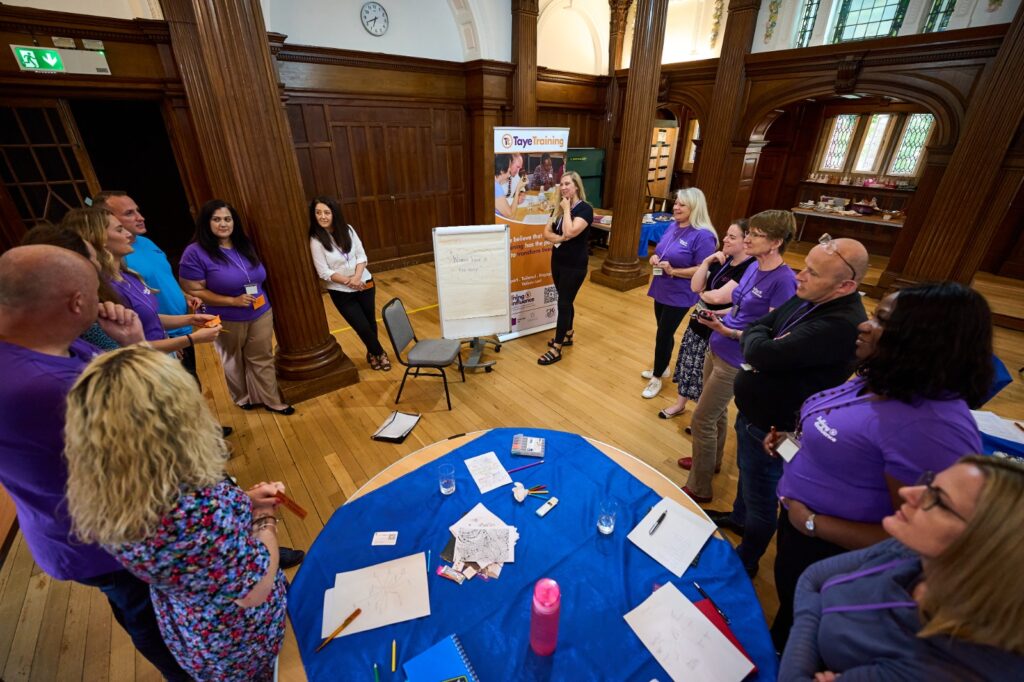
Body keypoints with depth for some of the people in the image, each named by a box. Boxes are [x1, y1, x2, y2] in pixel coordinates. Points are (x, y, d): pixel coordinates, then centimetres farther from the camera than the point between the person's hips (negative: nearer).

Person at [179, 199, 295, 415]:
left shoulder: (244, 245, 4)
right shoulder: (195, 253, -15)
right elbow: (193, 291, -16)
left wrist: (260, 295, 3)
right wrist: (233, 301, -22)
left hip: (261, 314, 4)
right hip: (228, 321, -4)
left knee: (262, 359, 10)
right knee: (234, 362, 17)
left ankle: (270, 400, 22)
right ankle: (244, 398, 37)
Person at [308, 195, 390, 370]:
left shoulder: (347, 230, -4)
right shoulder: (316, 240, -14)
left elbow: (361, 255, -3)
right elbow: (324, 273, -14)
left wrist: (357, 277, -19)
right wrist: (348, 281, -23)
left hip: (364, 284, 3)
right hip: (341, 293, -3)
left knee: (370, 321, 11)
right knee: (362, 327, 1)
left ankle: (372, 353, 37)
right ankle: (380, 353, 27)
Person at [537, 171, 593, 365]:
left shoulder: (585, 209, -14)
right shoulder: (559, 208, 8)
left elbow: (569, 232, -28)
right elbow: (546, 232, 3)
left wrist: (567, 209, -16)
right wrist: (559, 238, -17)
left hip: (575, 265, -7)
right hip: (557, 261, 7)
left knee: (564, 303, -5)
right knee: (565, 301, 17)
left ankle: (556, 349, 1)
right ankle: (568, 335, 34)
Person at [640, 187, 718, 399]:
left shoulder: (703, 235, -19)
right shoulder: (673, 226, 5)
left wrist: (673, 271, -27)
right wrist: (655, 257, -5)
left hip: (679, 296, -7)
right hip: (661, 291, 7)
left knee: (663, 335, 2)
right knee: (665, 333, 19)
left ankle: (657, 378, 20)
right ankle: (662, 368, 39)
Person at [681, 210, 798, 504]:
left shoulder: (783, 280, -21)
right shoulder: (753, 267, 4)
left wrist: (727, 331, -29)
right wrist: (717, 316, -3)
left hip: (736, 361, -8)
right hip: (716, 350, 8)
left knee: (702, 420, 0)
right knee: (717, 411, 22)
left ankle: (698, 488, 17)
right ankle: (712, 461, 44)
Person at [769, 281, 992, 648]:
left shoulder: (931, 428, -34)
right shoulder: (881, 382, -4)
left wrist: (812, 523, -26)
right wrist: (795, 438, 1)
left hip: (830, 554, -8)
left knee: (797, 632, 22)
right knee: (789, 609, 34)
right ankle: (775, 653, 60)